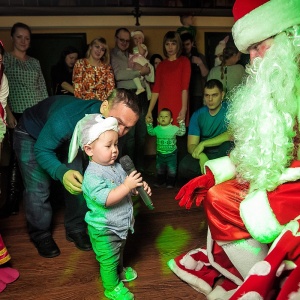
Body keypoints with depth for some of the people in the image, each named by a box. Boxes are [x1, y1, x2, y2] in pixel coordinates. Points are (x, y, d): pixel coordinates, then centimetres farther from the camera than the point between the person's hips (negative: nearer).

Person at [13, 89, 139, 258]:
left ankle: (75, 229, 22)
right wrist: (62, 173, -50)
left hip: (68, 137, 5)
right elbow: (42, 150, -31)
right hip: (32, 135, -4)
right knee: (38, 189, -9)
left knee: (77, 183, 0)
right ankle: (40, 234, 16)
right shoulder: (67, 119, -45)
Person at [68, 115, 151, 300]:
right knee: (109, 260, 12)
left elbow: (128, 189, 11)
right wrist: (127, 185, -38)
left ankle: (119, 270, 57)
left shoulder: (116, 166, -2)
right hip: (104, 230, -8)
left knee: (119, 252, 32)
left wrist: (139, 186, -9)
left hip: (121, 225, 8)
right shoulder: (92, 175, -28)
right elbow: (105, 199, -37)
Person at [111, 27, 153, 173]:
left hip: (141, 96, 6)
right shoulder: (112, 55, 3)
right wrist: (140, 71, -6)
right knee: (129, 134, -3)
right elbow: (118, 75, -14)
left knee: (142, 133, 10)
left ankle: (140, 166, 22)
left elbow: (150, 69, 13)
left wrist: (141, 67, -9)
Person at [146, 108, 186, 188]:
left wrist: (181, 123, -18)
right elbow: (151, 132, 15)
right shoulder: (157, 129, -2)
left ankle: (170, 183, 19)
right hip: (160, 153, 3)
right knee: (159, 169, 17)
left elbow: (182, 132, -10)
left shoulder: (174, 128, -11)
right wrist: (149, 124, 5)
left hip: (171, 153, -3)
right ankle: (160, 181, 34)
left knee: (172, 170, 2)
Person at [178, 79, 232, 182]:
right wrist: (201, 156, -30)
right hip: (204, 154, 2)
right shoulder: (198, 115, -1)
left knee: (229, 144, -35)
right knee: (184, 166, -28)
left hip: (223, 153, -1)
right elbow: (191, 145, -7)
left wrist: (203, 144, -23)